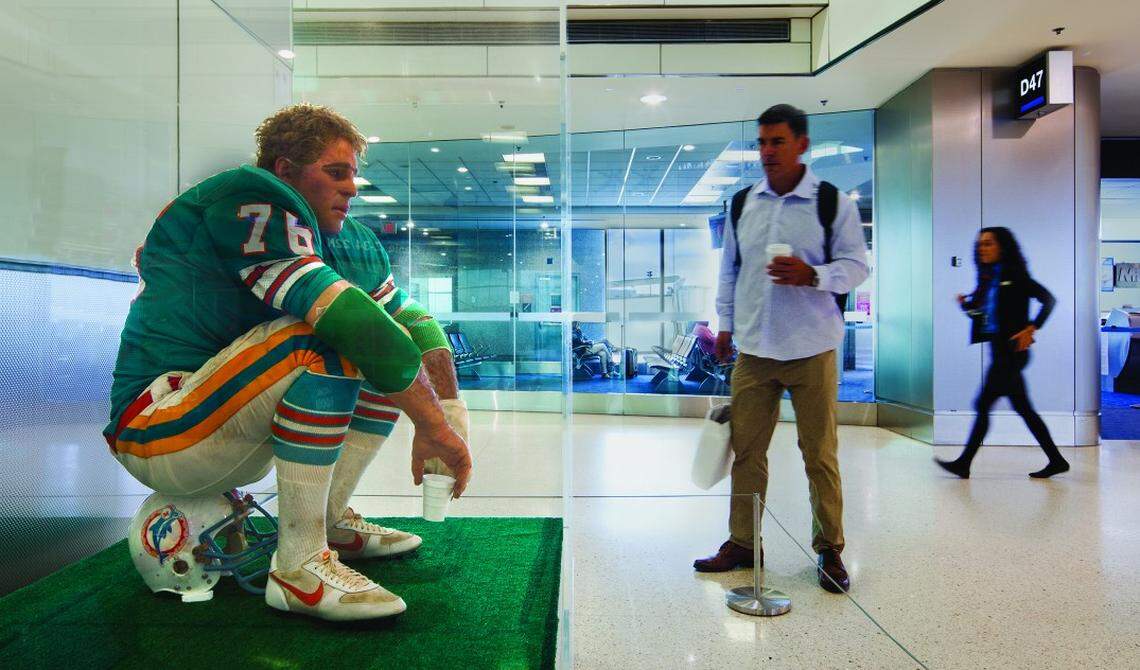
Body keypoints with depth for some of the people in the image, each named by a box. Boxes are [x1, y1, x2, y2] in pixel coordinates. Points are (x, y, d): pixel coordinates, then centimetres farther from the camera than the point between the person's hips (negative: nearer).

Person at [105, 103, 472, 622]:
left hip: (224, 435, 9)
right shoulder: (250, 200, -13)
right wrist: (432, 425, -24)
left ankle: (330, 519, 9)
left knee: (374, 352, 7)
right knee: (325, 345, -29)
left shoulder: (289, 230, 12)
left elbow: (386, 324, 8)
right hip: (159, 430, -9)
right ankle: (298, 567, -22)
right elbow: (345, 316, -26)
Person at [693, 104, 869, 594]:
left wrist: (812, 275, -20)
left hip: (811, 350, -3)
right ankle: (742, 543, 21)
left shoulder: (833, 203, -1)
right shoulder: (742, 204, 11)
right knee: (746, 448, 7)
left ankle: (830, 551, 21)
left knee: (820, 453, 5)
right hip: (753, 349, 4)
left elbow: (856, 265, -1)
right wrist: (726, 324, 13)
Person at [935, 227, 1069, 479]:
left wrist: (1031, 329, -20)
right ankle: (1057, 460, 22)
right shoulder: (988, 278, 14)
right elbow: (980, 312, 17)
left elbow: (1048, 300, -12)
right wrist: (965, 303, -2)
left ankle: (964, 464, -2)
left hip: (1012, 349, -8)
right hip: (999, 348, 8)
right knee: (1022, 408, 12)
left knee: (983, 403, -7)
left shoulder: (1016, 275, -7)